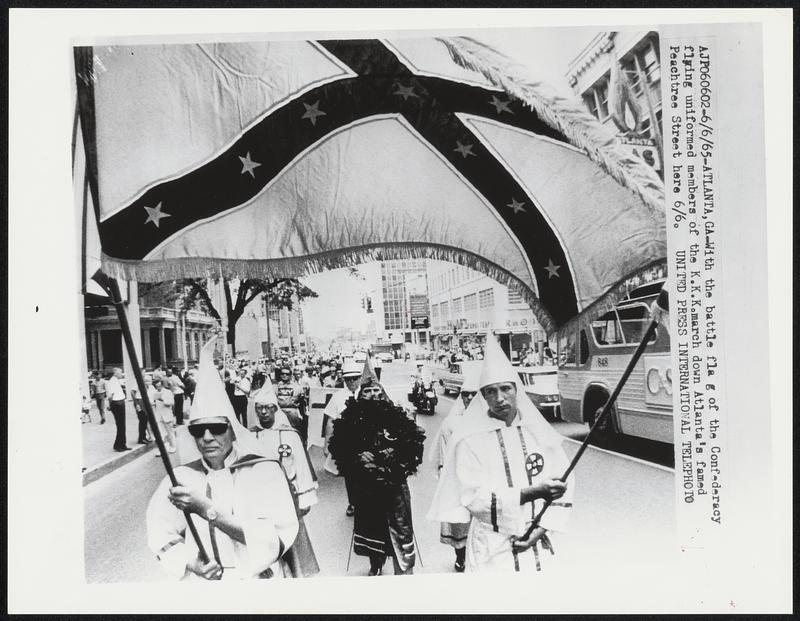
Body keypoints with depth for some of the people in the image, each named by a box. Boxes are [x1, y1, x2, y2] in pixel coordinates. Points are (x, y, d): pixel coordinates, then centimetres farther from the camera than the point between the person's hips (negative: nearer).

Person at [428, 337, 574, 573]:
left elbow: (563, 490, 1)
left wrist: (541, 529, -11)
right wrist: (531, 493, -25)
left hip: (538, 549, 3)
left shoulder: (539, 433, 1)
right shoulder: (470, 440, -9)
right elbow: (474, 498, -17)